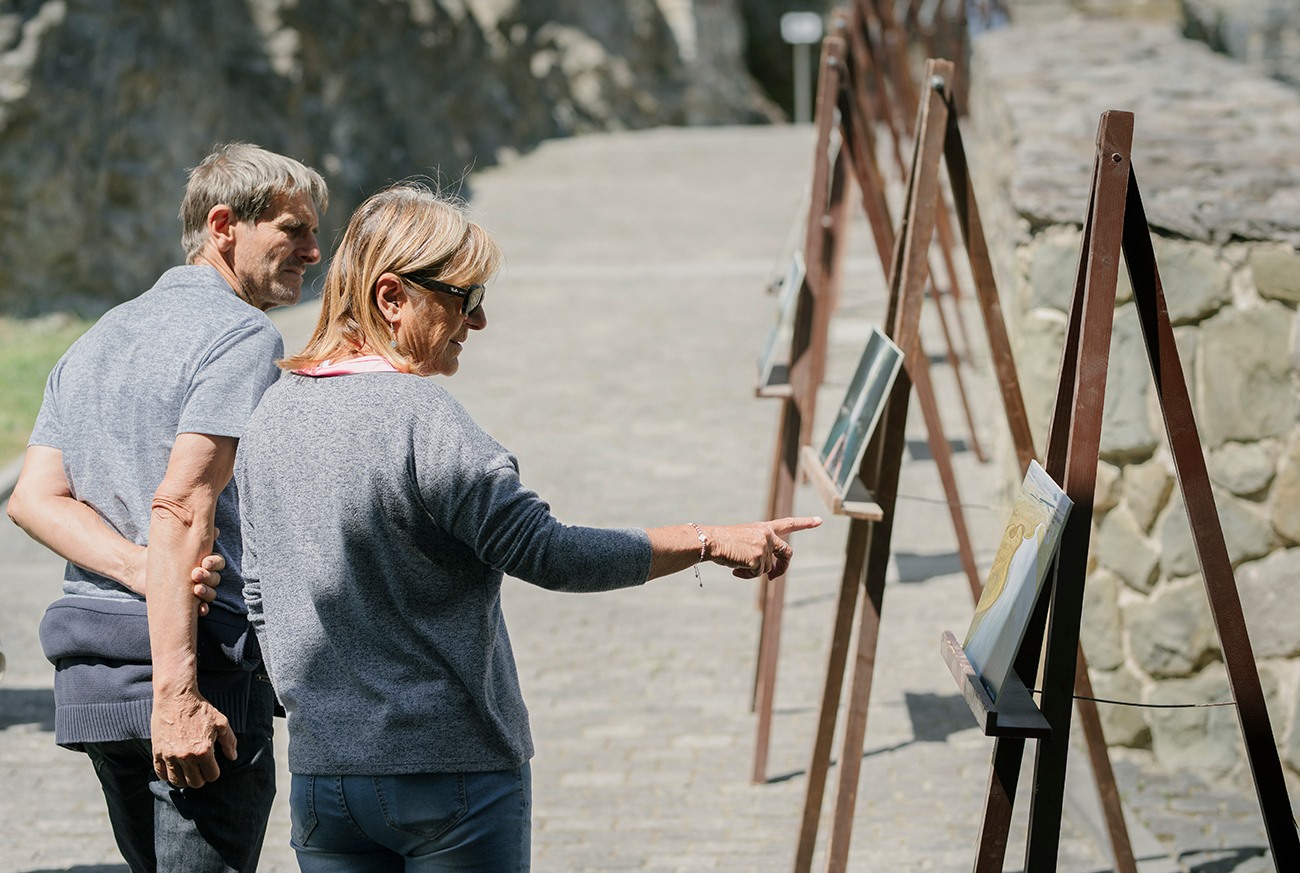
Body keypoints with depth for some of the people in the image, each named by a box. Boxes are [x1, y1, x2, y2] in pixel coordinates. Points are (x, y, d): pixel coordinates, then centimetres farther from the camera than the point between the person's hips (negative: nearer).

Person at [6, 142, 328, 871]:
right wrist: (175, 693, -25)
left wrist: (151, 576, -8)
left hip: (89, 676, 8)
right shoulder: (243, 337, -8)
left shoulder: (95, 342, 19)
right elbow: (182, 505, -20)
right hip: (202, 662, -8)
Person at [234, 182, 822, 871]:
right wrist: (709, 542, -14)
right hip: (454, 768, -6)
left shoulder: (271, 414, 7)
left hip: (320, 772, 7)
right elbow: (545, 552, -20)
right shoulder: (421, 420, -17)